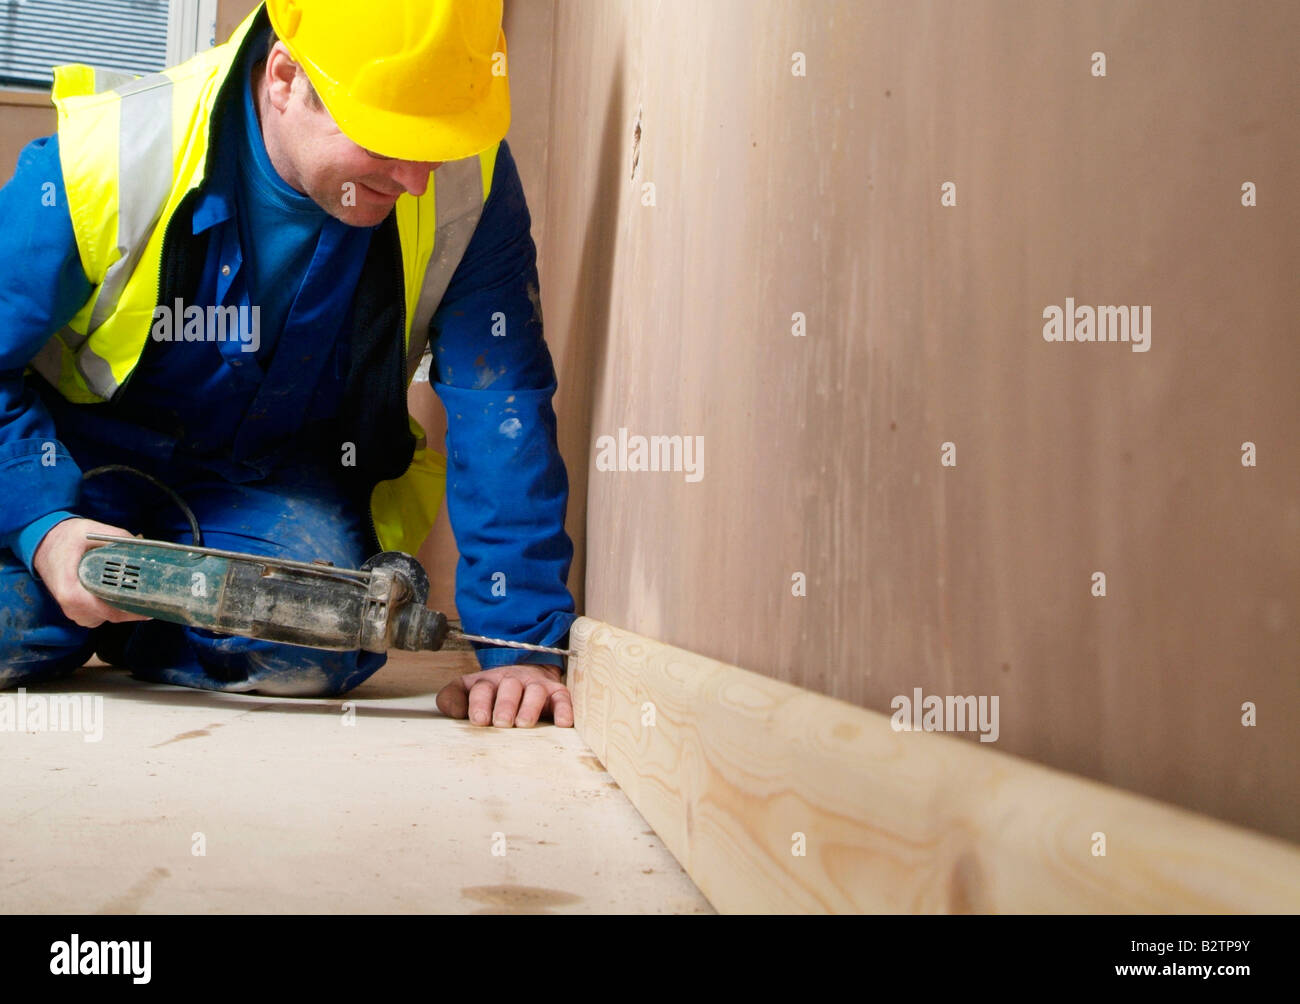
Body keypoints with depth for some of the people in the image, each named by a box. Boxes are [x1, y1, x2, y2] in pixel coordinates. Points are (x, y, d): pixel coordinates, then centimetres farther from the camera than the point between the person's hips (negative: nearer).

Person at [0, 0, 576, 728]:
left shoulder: (469, 181, -22)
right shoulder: (107, 156, -25)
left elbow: (502, 403, -22)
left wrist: (523, 643, -25)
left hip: (284, 479, 1)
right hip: (86, 454, 0)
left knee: (320, 644, -26)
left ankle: (133, 631, 6)